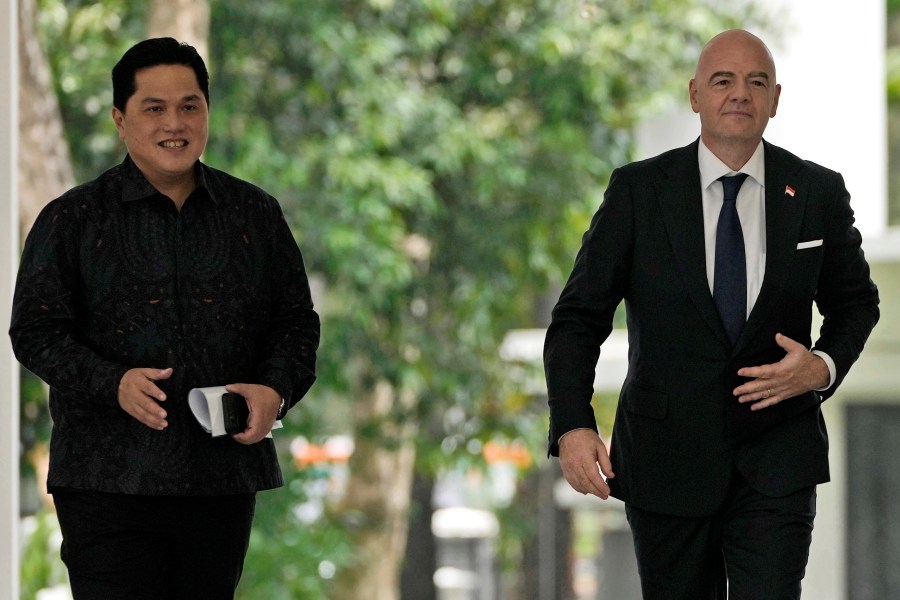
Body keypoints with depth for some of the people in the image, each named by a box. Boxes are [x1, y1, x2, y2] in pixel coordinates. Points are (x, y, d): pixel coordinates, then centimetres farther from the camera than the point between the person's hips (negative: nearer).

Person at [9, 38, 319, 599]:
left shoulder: (256, 215, 10)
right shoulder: (71, 220, 2)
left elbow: (297, 320, 13)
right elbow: (36, 332, -3)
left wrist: (276, 390, -8)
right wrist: (114, 383, -20)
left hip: (225, 477, 3)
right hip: (108, 482, -3)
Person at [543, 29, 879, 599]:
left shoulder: (819, 193, 1)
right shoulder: (637, 191, -3)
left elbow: (856, 301, 15)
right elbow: (579, 317, -5)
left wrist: (825, 366, -8)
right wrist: (572, 425, -21)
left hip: (775, 461, 0)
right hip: (667, 460, 0)